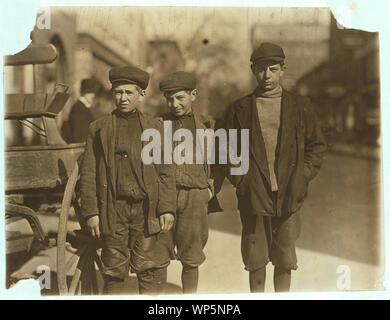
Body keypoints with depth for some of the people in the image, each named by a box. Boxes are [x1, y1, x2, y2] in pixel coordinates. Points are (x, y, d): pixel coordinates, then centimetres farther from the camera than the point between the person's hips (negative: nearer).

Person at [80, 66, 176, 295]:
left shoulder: (155, 128, 9)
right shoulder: (99, 129, 8)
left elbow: (166, 173, 7)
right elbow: (88, 174, 6)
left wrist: (167, 208, -1)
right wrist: (91, 212, 0)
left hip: (147, 210, 0)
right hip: (113, 211, 0)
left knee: (152, 271, 0)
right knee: (114, 272, 7)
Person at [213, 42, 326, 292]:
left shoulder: (300, 107, 6)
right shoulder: (240, 109, 5)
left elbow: (317, 146, 10)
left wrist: (301, 178, -1)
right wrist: (240, 180, -3)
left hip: (288, 196, 0)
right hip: (254, 197, 0)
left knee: (285, 261, 8)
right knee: (256, 260, 6)